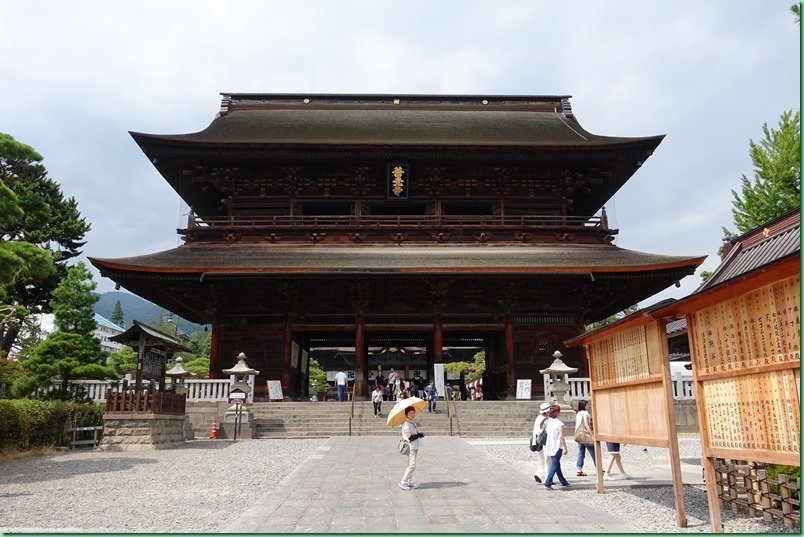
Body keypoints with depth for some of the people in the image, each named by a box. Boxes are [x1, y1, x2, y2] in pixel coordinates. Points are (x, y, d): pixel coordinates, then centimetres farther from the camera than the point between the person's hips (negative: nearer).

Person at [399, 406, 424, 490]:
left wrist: (419, 435, 1)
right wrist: (420, 435, -13)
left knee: (411, 465, 13)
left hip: (415, 447, 10)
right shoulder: (406, 425, -17)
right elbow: (410, 437, -22)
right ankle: (403, 482, -7)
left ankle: (410, 482, 19)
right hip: (410, 447, -10)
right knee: (412, 465, -13)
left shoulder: (413, 423, 13)